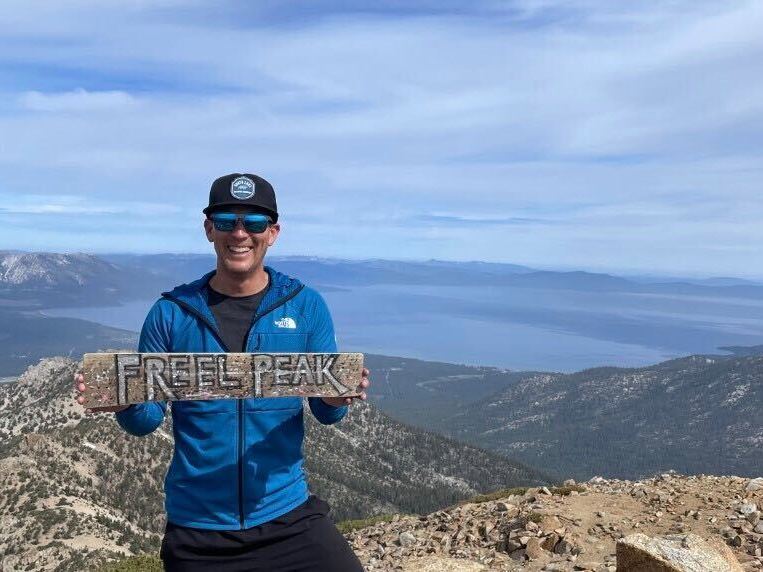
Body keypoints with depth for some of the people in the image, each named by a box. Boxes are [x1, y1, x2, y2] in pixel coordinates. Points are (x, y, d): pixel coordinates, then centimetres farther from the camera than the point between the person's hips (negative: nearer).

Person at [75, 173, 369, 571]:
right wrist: (122, 401, -20)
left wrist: (336, 399, -23)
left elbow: (325, 411, -1)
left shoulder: (305, 306, -3)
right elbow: (147, 420, 1)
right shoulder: (172, 313, -2)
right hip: (194, 527, 1)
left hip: (287, 515, 0)